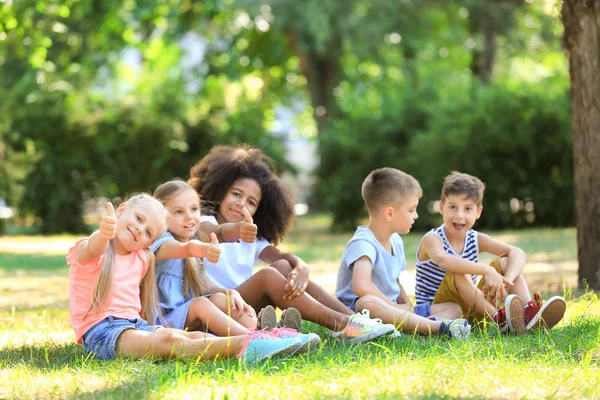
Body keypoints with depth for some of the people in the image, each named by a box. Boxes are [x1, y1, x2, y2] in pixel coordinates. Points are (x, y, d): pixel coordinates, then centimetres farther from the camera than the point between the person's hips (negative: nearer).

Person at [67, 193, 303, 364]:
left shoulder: (142, 259, 17)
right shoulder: (87, 251, -6)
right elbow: (95, 250, -29)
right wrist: (104, 234, -53)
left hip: (135, 324, 7)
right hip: (99, 331, -7)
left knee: (194, 337, -18)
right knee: (171, 341, -31)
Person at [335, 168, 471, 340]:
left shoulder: (396, 242, 14)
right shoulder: (363, 243, -15)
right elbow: (362, 286, -32)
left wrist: (408, 306, 5)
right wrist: (395, 306, -21)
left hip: (393, 310, 9)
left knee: (453, 308, 0)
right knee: (368, 303, -44)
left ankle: (418, 326, -36)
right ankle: (437, 326, -49)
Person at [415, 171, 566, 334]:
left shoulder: (476, 240, 5)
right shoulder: (432, 239, -12)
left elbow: (518, 253, -8)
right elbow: (443, 260, -38)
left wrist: (507, 279, -30)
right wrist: (486, 270, -46)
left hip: (471, 311, 6)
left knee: (505, 261, -5)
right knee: (457, 273, -32)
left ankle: (530, 313, -28)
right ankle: (499, 318, -47)